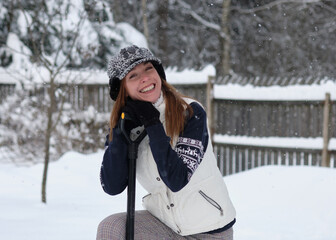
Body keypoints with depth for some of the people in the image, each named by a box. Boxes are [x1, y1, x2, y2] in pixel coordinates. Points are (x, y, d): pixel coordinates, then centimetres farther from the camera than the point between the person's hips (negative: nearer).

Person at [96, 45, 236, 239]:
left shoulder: (191, 112, -16)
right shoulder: (127, 123, -4)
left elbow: (177, 181, -26)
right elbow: (112, 187, -14)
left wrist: (153, 126, -26)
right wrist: (121, 132, -21)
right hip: (163, 223, 3)